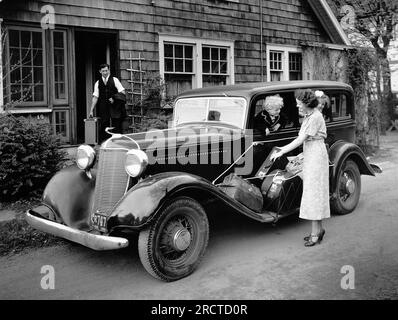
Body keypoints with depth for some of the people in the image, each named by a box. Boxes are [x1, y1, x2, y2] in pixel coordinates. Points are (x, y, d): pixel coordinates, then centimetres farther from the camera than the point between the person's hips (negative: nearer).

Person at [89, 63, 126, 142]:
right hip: (103, 108, 1)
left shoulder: (114, 80, 5)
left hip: (114, 107, -1)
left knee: (117, 128, -2)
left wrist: (114, 98, -12)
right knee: (103, 127, 1)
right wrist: (91, 110, 1)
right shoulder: (98, 83, 10)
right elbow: (95, 97, 6)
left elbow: (122, 92, 2)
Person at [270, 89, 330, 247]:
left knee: (313, 192, -8)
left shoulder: (315, 117, -17)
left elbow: (300, 140, -19)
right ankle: (318, 228, 20)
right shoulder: (309, 116, 13)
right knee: (313, 192, 11)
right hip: (310, 156, 10)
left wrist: (281, 152, -16)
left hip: (316, 156, -10)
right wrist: (283, 148, 12)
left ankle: (316, 231, -2)